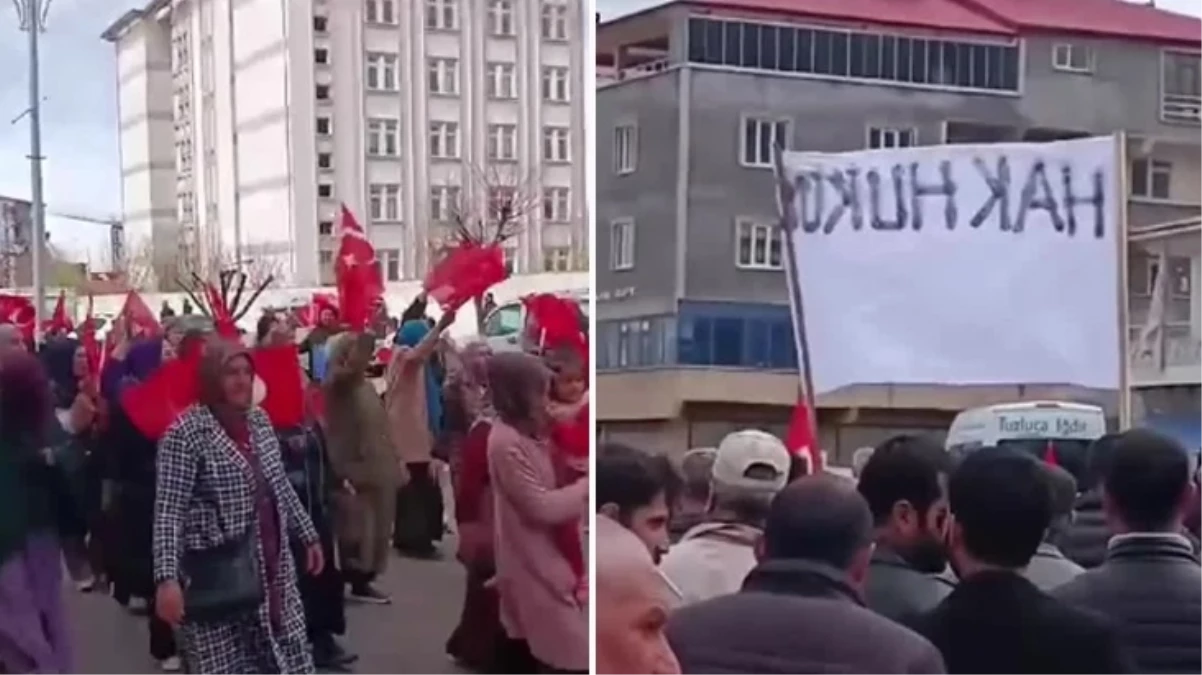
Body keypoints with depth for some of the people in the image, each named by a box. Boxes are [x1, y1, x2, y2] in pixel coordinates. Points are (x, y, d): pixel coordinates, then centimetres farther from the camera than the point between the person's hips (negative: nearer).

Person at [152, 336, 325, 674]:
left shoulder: (259, 420, 8)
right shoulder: (186, 432, -13)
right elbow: (169, 511, -17)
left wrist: (308, 535, 21)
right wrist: (167, 577, -25)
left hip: (273, 569, 7)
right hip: (219, 579, -7)